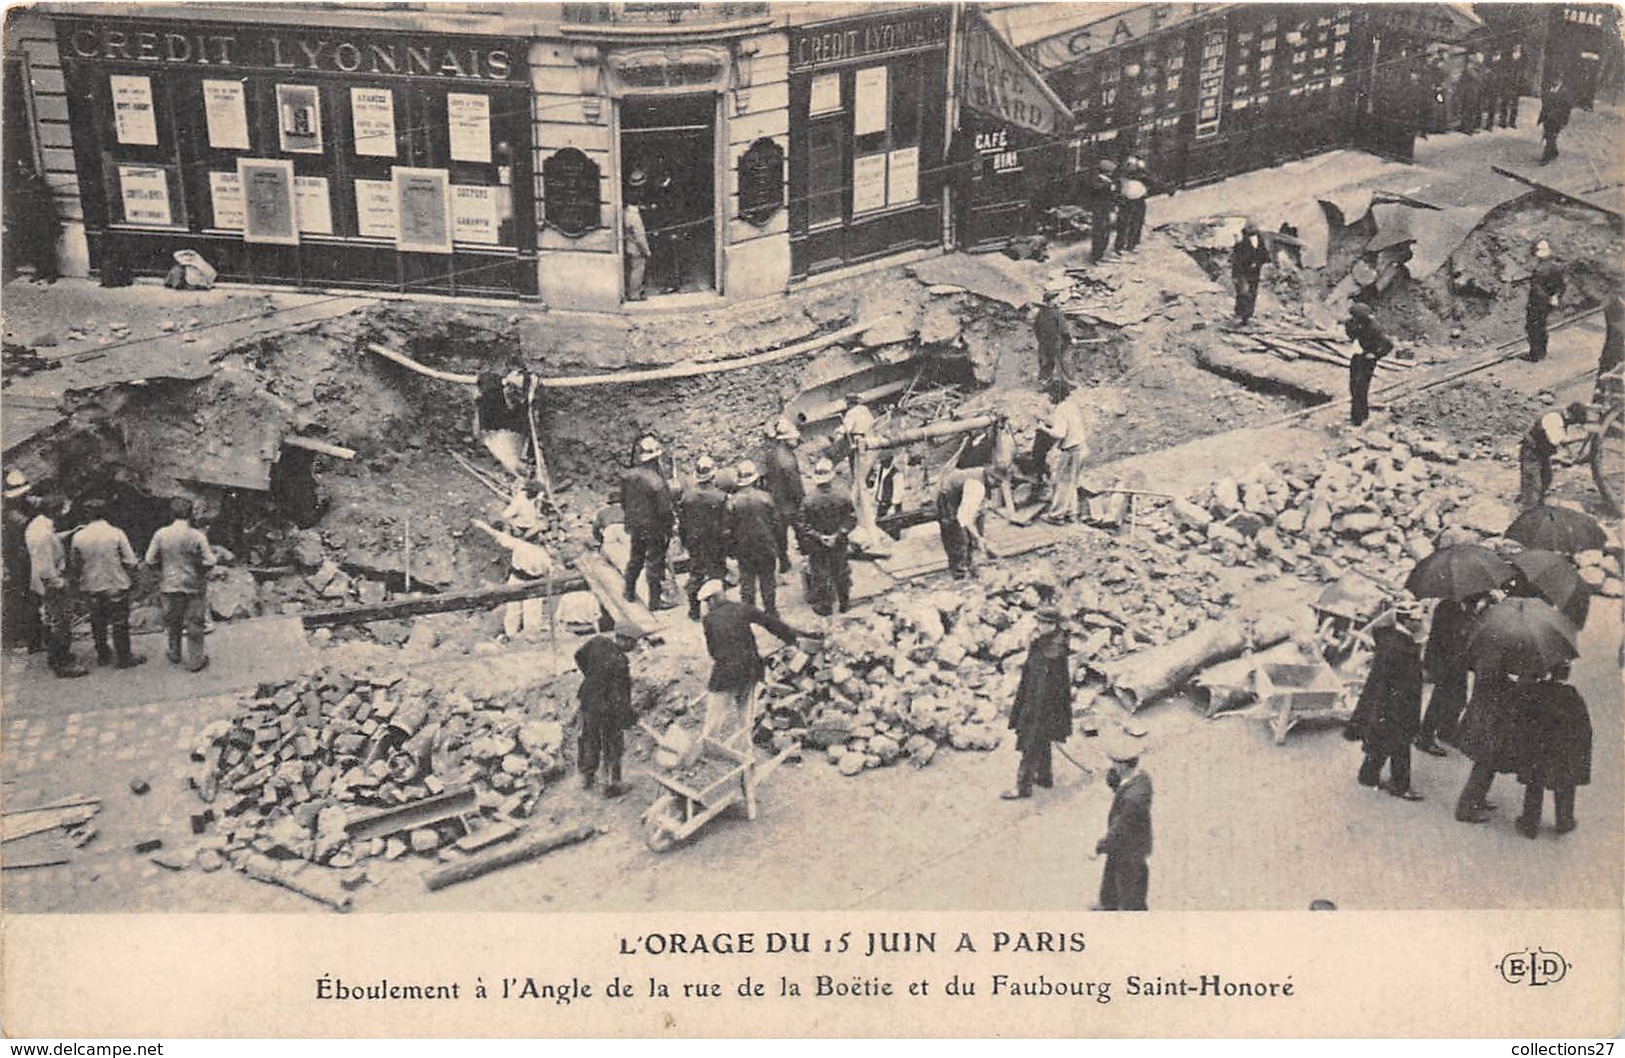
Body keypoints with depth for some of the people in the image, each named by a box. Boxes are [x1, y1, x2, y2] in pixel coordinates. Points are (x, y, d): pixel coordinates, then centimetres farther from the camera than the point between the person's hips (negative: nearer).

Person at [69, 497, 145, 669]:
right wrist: (137, 562, 8)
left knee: (98, 623, 17)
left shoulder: (79, 537, -7)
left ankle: (103, 655, 29)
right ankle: (124, 658, 15)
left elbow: (75, 564, 5)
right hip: (116, 585, -3)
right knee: (119, 623, 8)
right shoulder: (116, 533, -15)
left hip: (91, 586, 3)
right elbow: (131, 562, -14)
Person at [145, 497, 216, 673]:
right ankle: (195, 661, 12)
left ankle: (175, 654, 35)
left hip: (170, 584, 2)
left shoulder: (161, 534, -10)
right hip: (193, 585, -2)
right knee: (194, 624, 7)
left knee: (173, 621, 20)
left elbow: (150, 560, -5)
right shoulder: (197, 536, -16)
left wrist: (164, 566, 13)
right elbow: (209, 562, -16)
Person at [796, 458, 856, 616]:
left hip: (817, 546, -2)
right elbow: (852, 519, -10)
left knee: (820, 575, 16)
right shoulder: (843, 496, -17)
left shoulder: (809, 501, -23)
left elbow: (803, 525, -18)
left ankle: (824, 606, 27)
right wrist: (839, 534, -8)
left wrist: (818, 537, -9)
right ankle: (844, 602, 36)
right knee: (841, 572, 22)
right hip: (839, 544, 2)